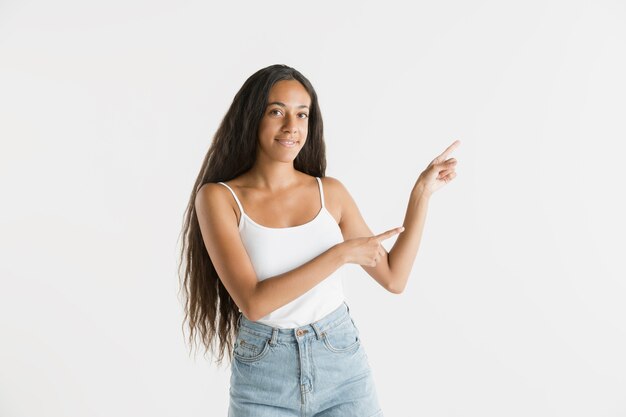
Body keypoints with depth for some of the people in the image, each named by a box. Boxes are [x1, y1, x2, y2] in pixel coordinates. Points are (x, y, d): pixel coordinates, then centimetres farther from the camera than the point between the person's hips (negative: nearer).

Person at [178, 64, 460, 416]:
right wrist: (341, 253, -20)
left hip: (344, 369, 2)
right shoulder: (218, 197, -9)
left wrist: (422, 192, 0)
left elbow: (394, 278, 4)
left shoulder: (331, 192, -1)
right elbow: (253, 302, -19)